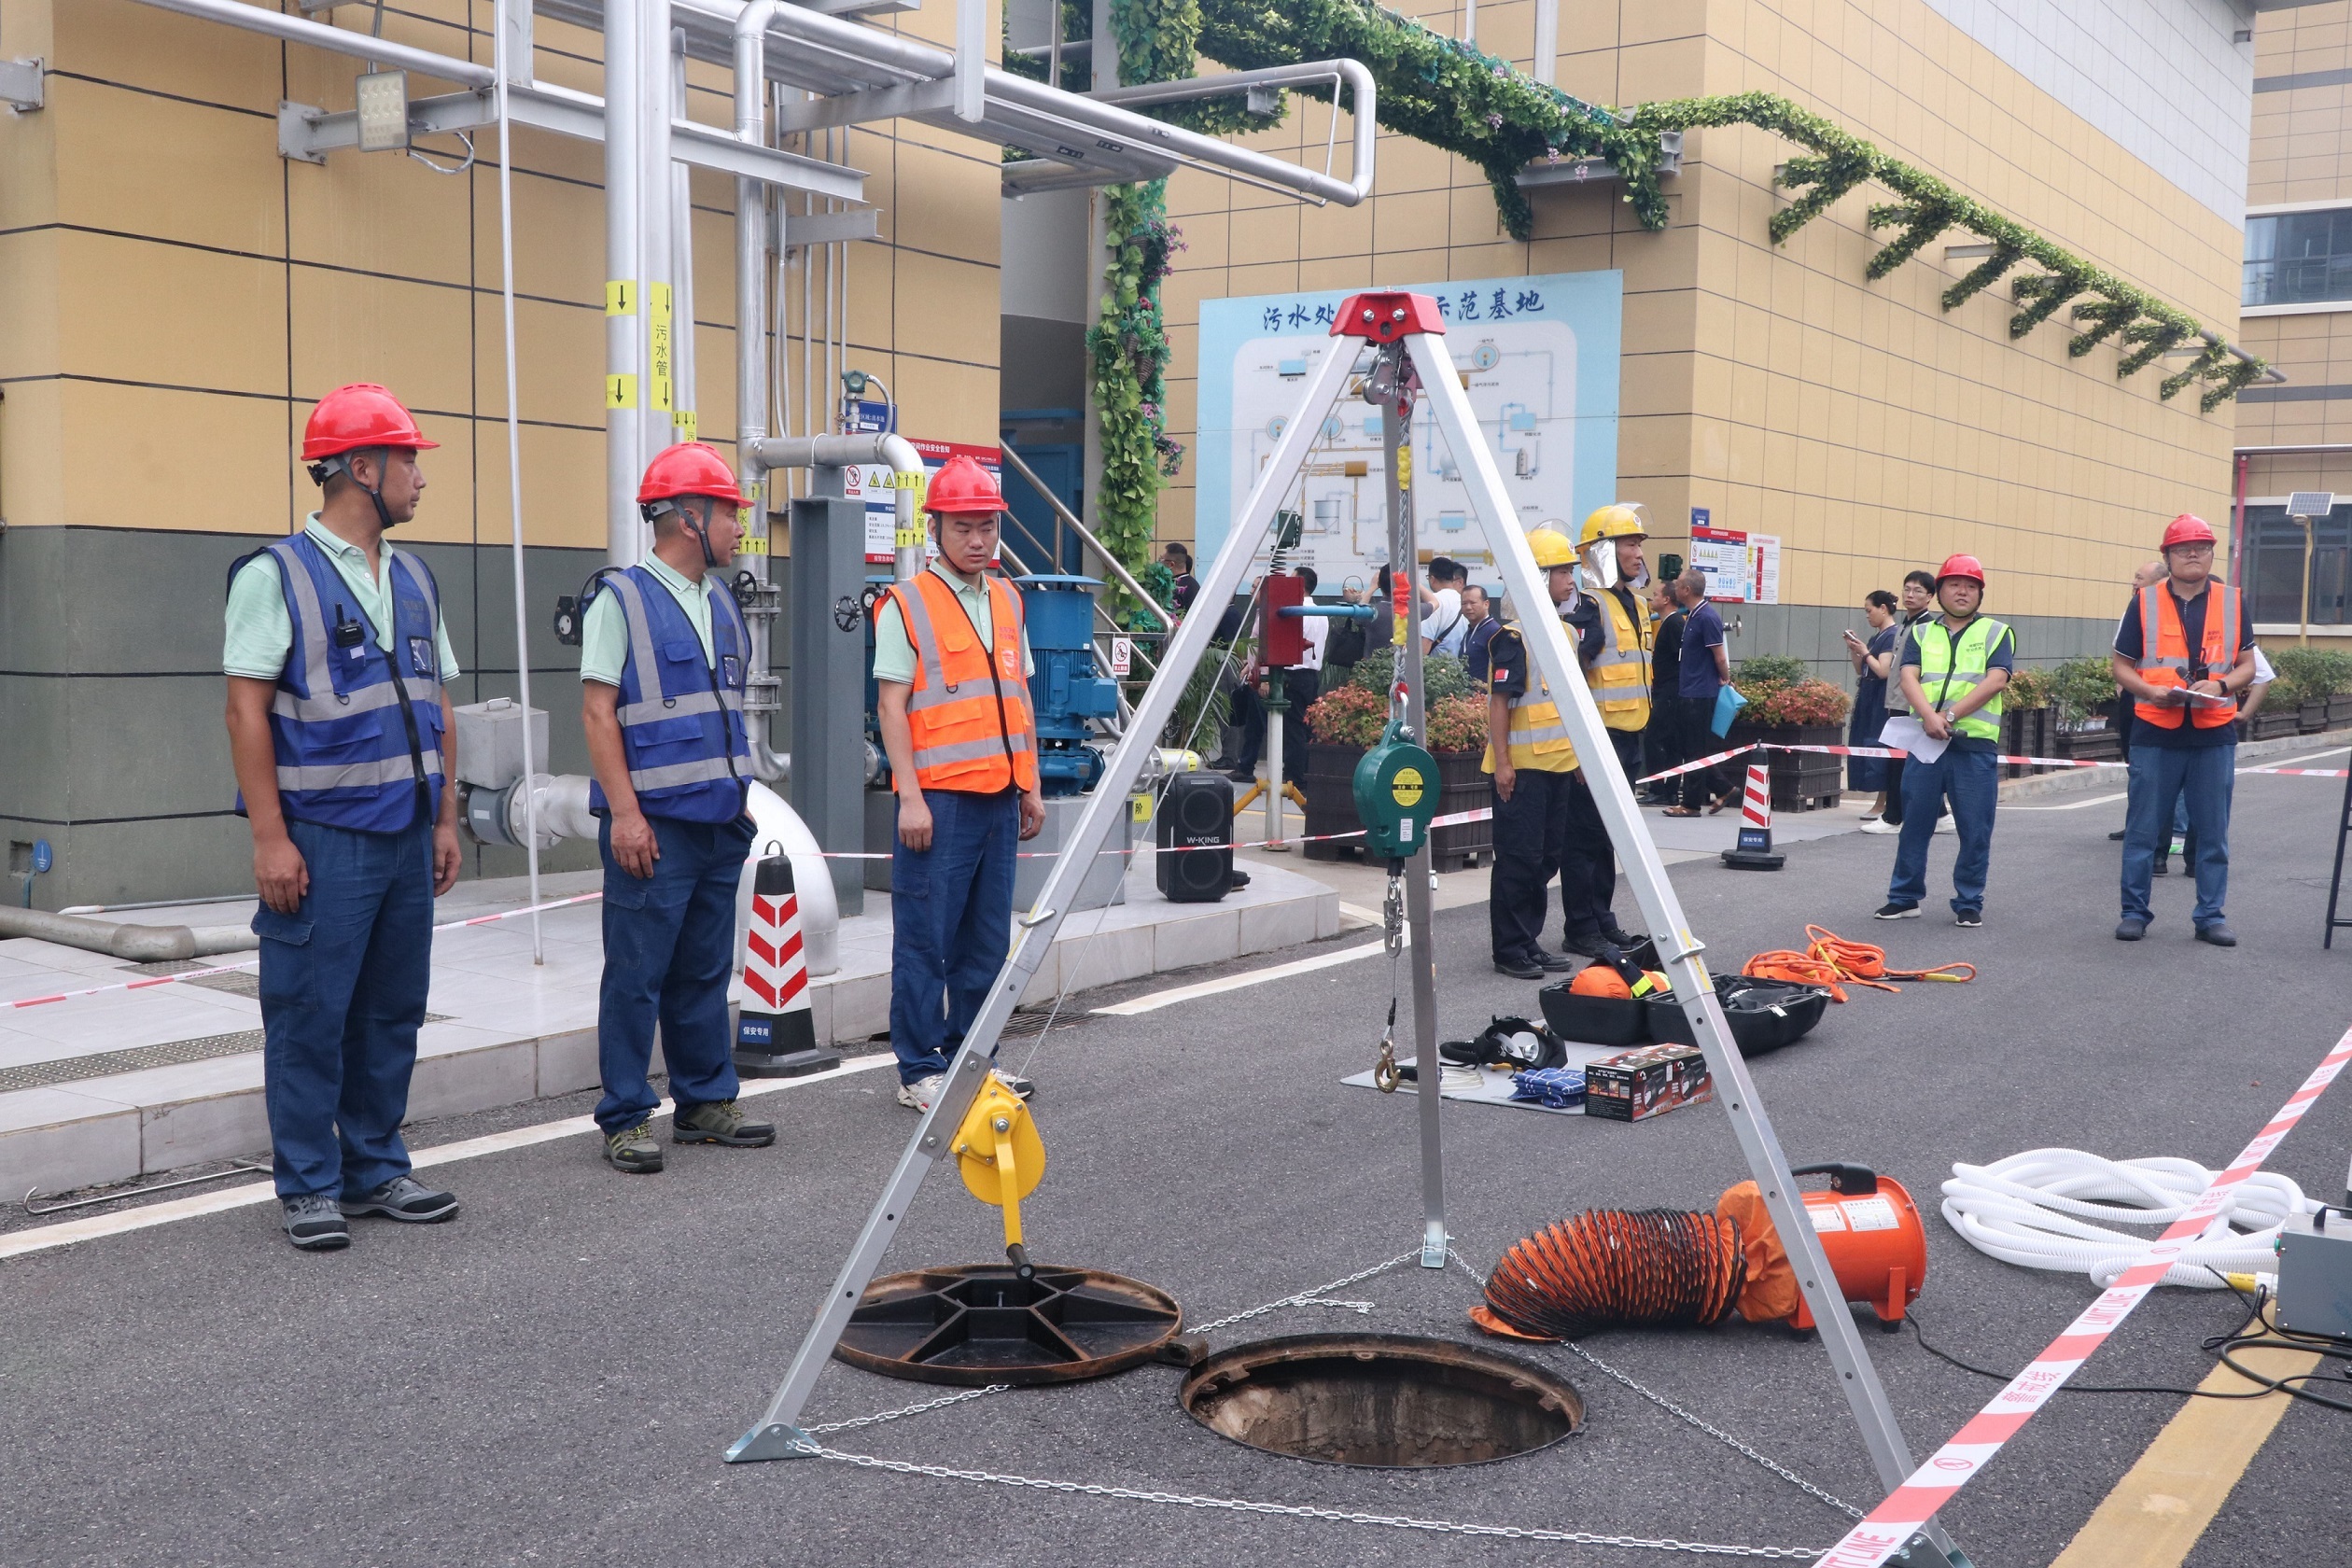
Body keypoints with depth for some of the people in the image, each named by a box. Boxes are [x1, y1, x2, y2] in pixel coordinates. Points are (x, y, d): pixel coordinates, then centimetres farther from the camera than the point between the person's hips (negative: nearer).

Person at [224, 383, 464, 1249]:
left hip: (406, 836, 7)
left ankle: (376, 1168, 22)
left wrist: (445, 820, 14)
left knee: (392, 1012, 11)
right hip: (323, 839, -7)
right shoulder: (276, 575, -7)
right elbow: (247, 710, -11)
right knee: (310, 1016, -1)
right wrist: (270, 838, -15)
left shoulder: (414, 580, 13)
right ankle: (308, 1186, 10)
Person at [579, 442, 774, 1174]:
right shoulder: (621, 598, -7)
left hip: (720, 823, 7)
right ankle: (626, 1119, 6)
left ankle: (705, 1102, 23)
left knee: (706, 972, 13)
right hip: (654, 825, -7)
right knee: (637, 975, -2)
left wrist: (742, 797, 17)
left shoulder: (720, 601, 15)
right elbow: (597, 711, -11)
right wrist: (624, 813, -17)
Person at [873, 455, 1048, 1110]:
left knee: (987, 938, 11)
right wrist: (910, 796, -14)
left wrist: (1030, 785, 16)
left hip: (998, 797, 6)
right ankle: (919, 1071, 7)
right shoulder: (907, 605, -4)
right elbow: (892, 706, -7)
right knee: (925, 939, -1)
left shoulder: (1008, 601, 15)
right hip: (937, 799, -6)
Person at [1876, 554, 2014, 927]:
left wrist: (1950, 716, -15)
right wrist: (1929, 716, -18)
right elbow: (1909, 678, 1)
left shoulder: (1996, 633, 6)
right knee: (1915, 823, 7)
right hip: (1925, 742, 2)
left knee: (1975, 831, 1)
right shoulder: (1921, 633, 14)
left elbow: (1995, 681, -7)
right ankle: (1904, 897, 16)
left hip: (1975, 745, -2)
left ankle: (1968, 903, 11)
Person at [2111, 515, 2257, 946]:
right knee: (2142, 830, 3)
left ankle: (2210, 915, 16)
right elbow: (2121, 665, 5)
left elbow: (2247, 667, 10)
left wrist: (2221, 685, -11)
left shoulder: (2232, 602, 7)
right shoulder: (2144, 602, 3)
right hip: (2155, 733, -1)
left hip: (2215, 734, 1)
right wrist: (2150, 691, -14)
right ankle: (2134, 912, 13)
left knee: (2213, 833, 6)